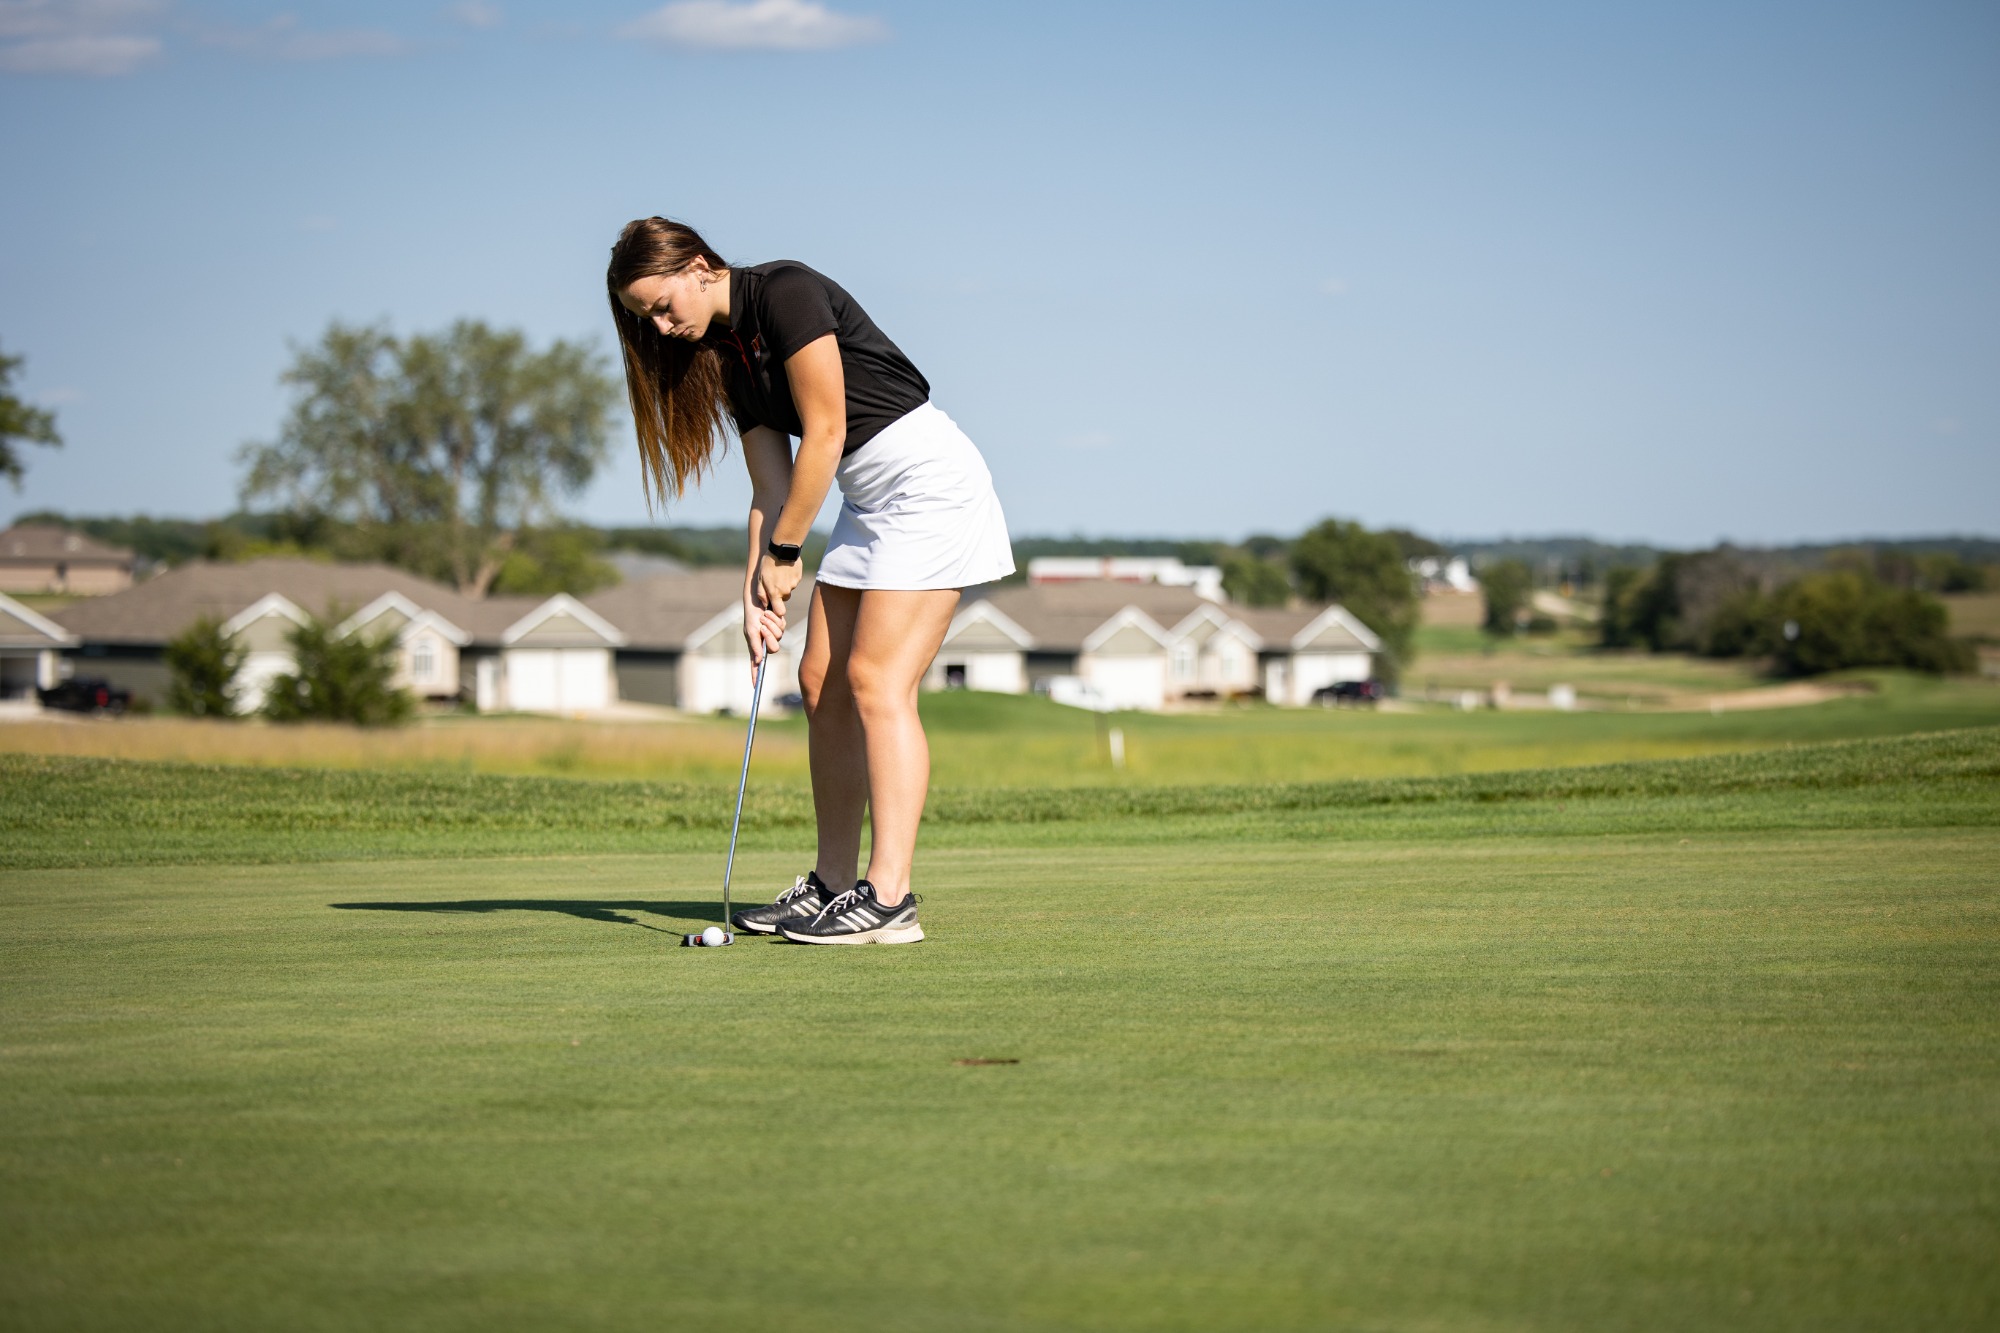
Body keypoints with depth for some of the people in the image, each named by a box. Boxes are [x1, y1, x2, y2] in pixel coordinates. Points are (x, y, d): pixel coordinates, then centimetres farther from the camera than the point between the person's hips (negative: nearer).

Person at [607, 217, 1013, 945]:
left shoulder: (786, 292, -15)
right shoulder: (724, 353, 11)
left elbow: (825, 434, -17)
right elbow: (770, 486, 9)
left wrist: (784, 554, -9)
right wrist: (757, 589, -1)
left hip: (928, 479, -9)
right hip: (866, 499, 9)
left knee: (877, 683, -15)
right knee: (822, 683, 6)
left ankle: (889, 898, -17)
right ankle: (833, 884, 12)